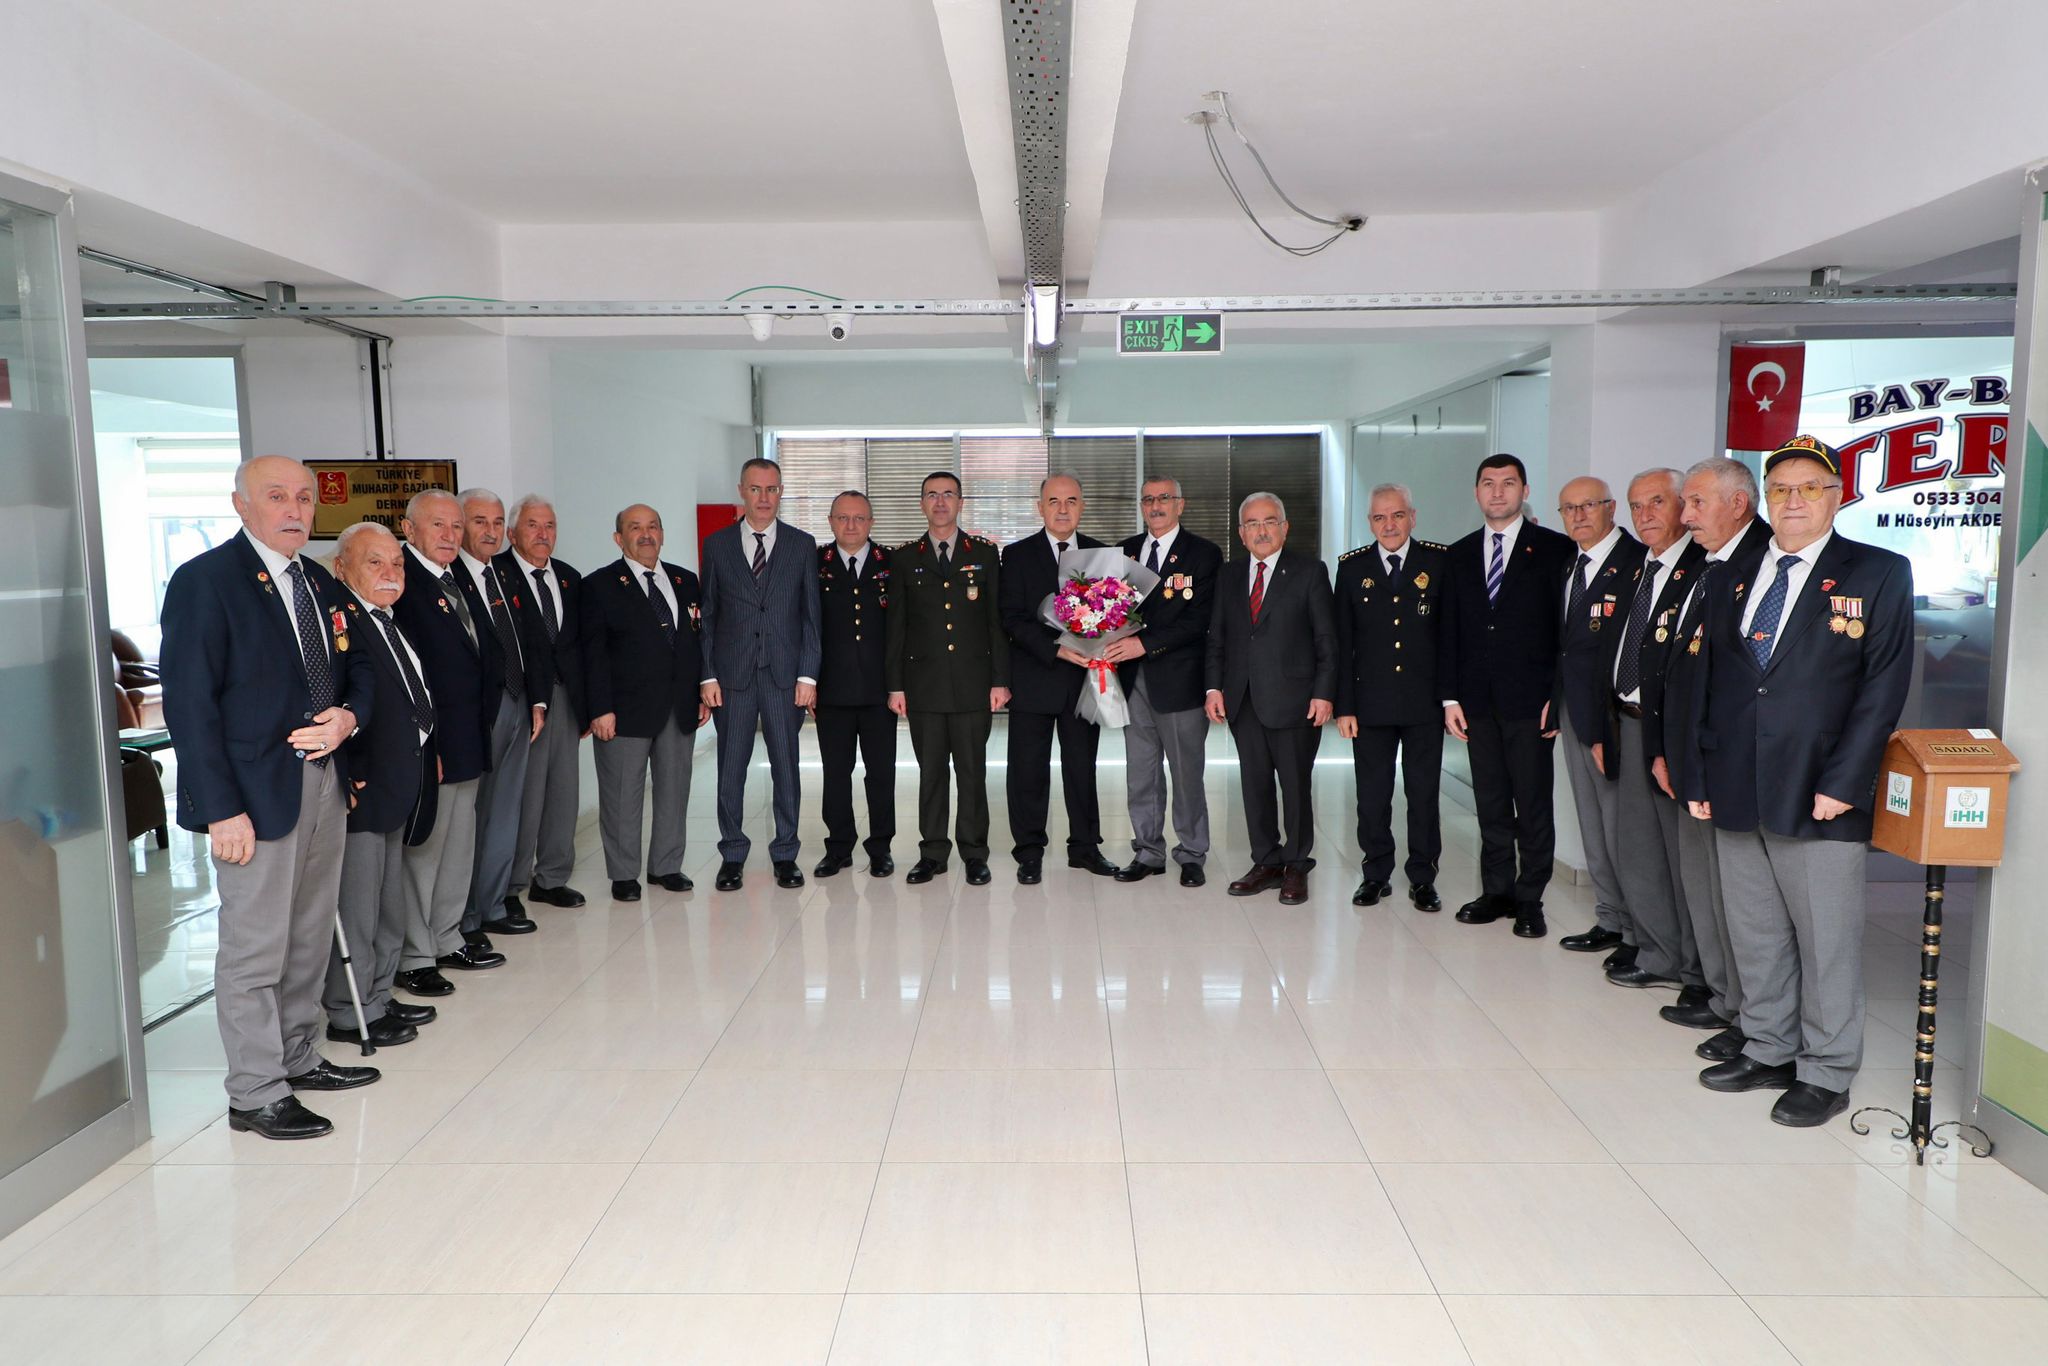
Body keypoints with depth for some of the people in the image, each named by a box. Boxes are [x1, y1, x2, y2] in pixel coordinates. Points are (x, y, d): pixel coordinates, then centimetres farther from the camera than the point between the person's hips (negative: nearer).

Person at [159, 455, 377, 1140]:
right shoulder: (204, 581, -9)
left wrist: (346, 716, -4)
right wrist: (220, 810, -17)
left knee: (310, 938, 16)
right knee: (255, 948, 1)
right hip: (256, 793, -7)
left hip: (324, 782, 7)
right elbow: (189, 703, -13)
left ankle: (298, 1058, 31)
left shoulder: (322, 583, 12)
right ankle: (255, 1095, 13)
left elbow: (353, 672, 20)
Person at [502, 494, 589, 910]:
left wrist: (586, 703, 11)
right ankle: (511, 886, 12)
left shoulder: (569, 577, 14)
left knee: (564, 792, 11)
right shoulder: (495, 574, -7)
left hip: (566, 700, 7)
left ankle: (551, 878, 24)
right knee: (523, 794, -2)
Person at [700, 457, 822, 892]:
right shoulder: (717, 544, 6)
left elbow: (811, 615, 3)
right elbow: (707, 615, 5)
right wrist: (708, 675, -3)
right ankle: (732, 855, 18)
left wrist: (808, 675, -4)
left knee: (786, 767, 5)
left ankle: (785, 854, 17)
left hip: (785, 674, 0)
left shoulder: (802, 544, 5)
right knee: (730, 769, 5)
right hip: (733, 675, 0)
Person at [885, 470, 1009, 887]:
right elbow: (896, 626, 7)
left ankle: (974, 853, 13)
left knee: (972, 771, 3)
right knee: (930, 771, 6)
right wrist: (895, 684, 1)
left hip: (973, 682, -1)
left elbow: (997, 620, 4)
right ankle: (932, 852, 16)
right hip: (923, 684, 1)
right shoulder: (905, 558, 9)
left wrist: (1000, 680, -2)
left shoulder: (985, 554, 7)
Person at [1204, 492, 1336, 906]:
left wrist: (1323, 693, -10)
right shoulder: (1230, 579, 13)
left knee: (1296, 785, 3)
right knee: (1254, 784, 8)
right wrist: (1214, 687, 2)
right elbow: (1216, 639, 14)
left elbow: (1327, 639, -3)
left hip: (1293, 700, -4)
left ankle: (1296, 866, 18)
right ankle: (1267, 862, 21)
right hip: (1243, 701, 4)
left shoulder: (1310, 572, 1)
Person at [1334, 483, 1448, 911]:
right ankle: (1376, 873, 22)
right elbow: (1342, 642, 4)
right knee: (1372, 795, 7)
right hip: (1370, 702, 1)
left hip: (1425, 701, -1)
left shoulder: (1440, 561, 2)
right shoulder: (1352, 567, 5)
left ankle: (1423, 878, 20)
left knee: (1424, 794, 8)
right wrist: (1344, 705, -1)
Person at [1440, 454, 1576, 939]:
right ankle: (1497, 890, 20)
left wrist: (1557, 696, -10)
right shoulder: (1461, 554, 12)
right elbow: (1449, 630, 10)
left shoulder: (1554, 549, -1)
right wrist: (1451, 697, 4)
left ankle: (1529, 899, 12)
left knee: (1533, 803, 2)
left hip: (1530, 699, -4)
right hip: (1478, 700, 4)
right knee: (1490, 803, 10)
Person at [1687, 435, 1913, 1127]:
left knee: (1827, 939, 4)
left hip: (1820, 796, -4)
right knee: (1755, 935, 13)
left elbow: (1886, 684, -5)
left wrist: (1842, 782, -12)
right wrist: (1700, 776, 7)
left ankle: (1826, 1073, 18)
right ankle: (1768, 1050, 28)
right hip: (1736, 793, 4)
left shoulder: (1879, 574, 1)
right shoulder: (1729, 582, 13)